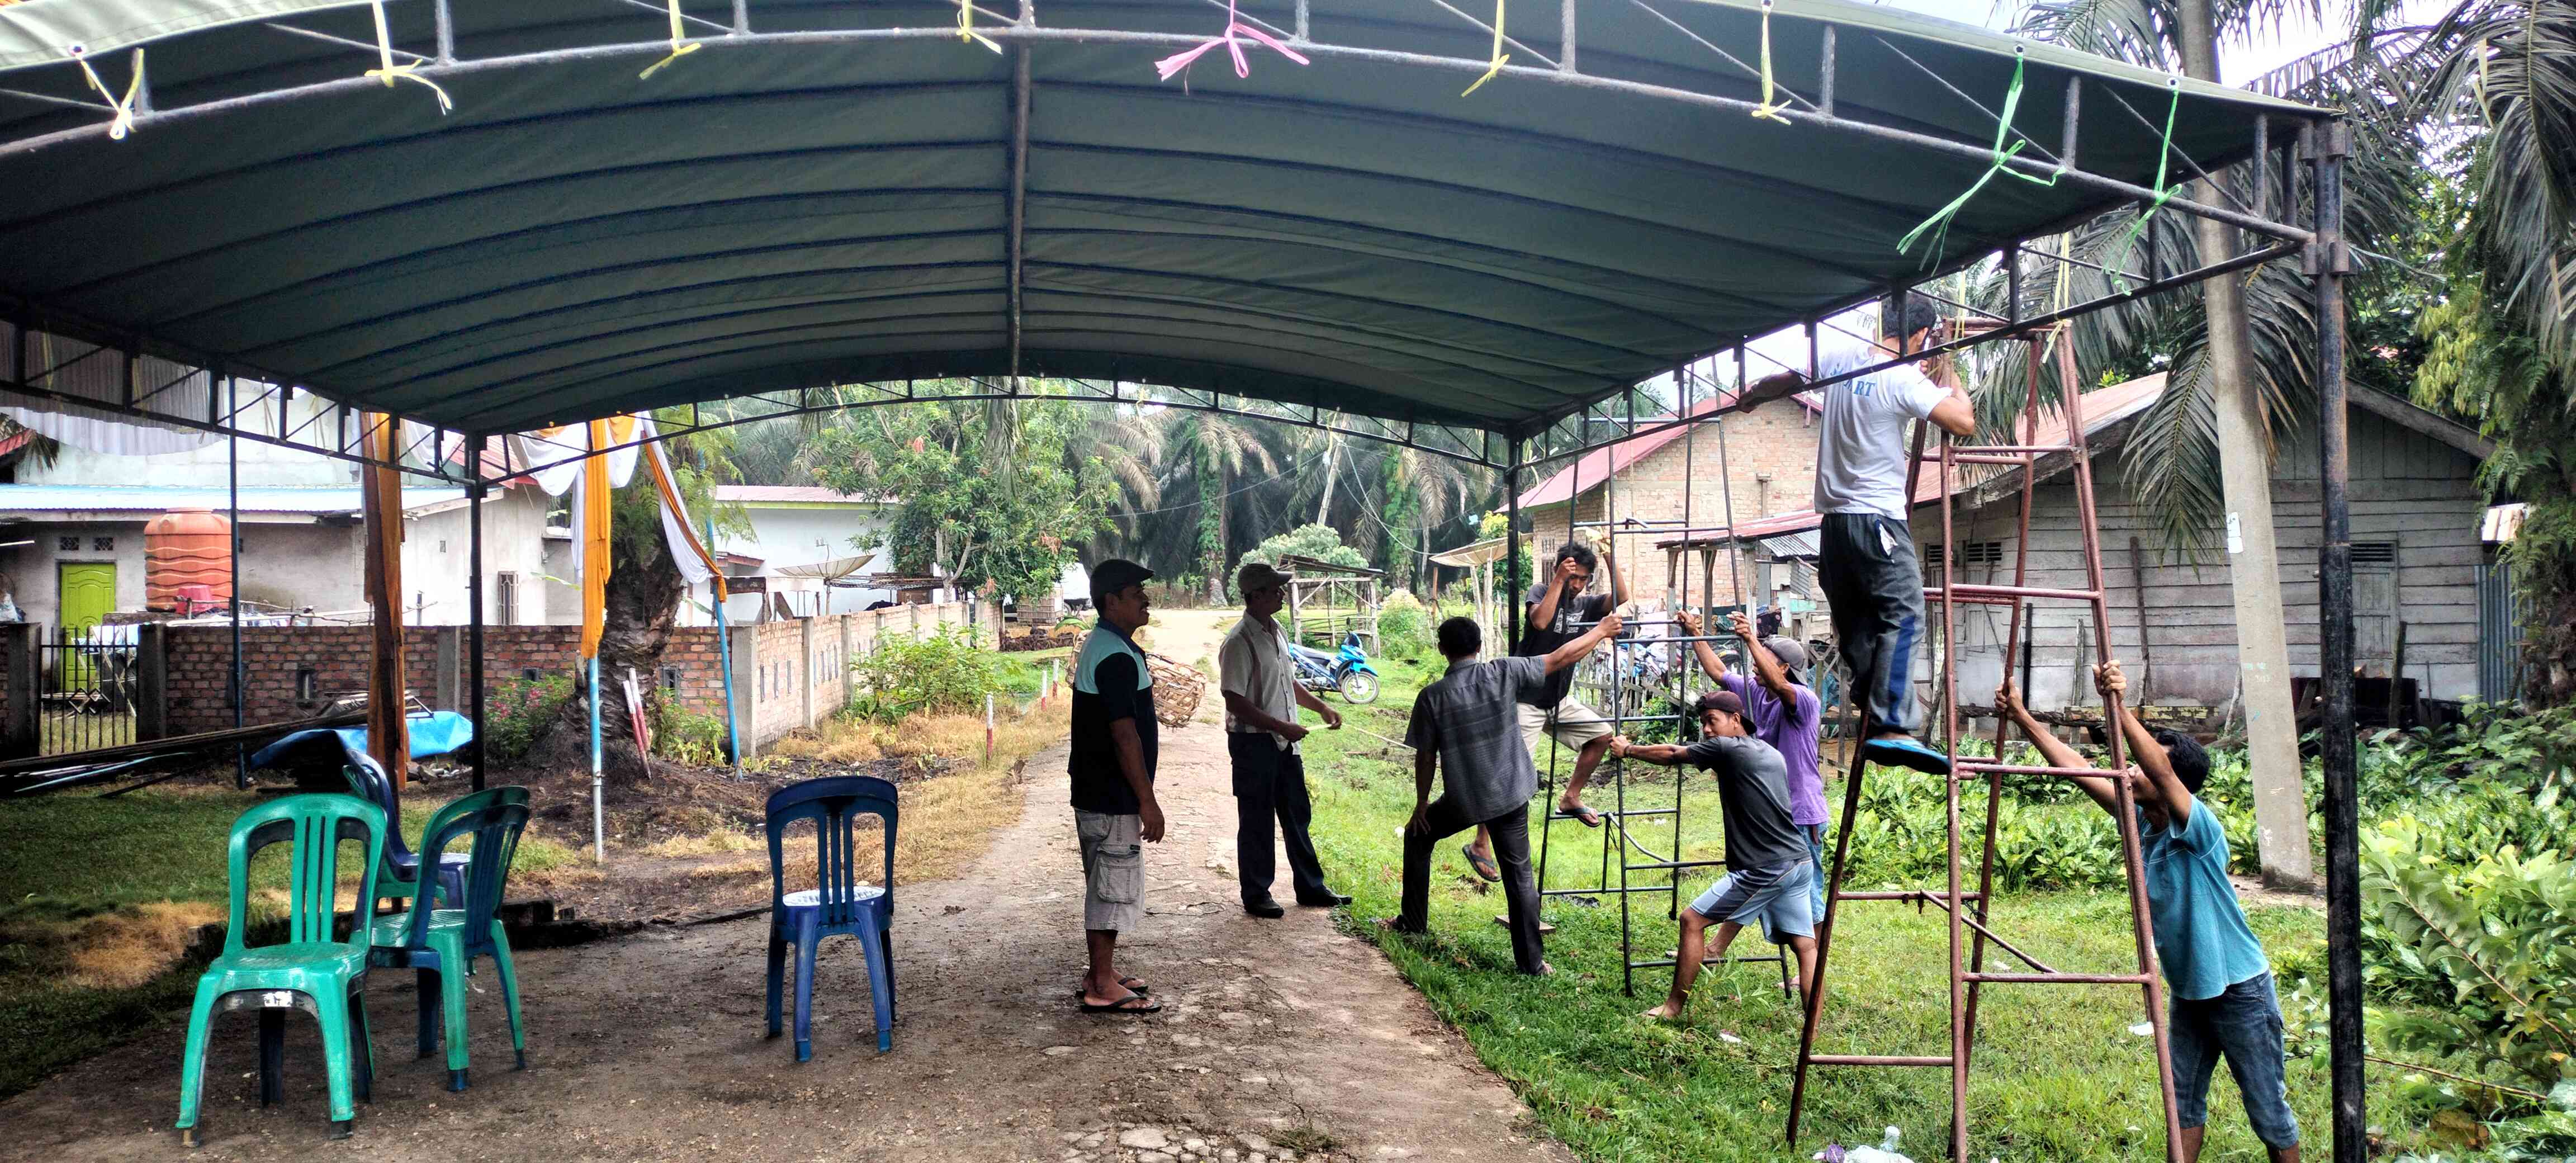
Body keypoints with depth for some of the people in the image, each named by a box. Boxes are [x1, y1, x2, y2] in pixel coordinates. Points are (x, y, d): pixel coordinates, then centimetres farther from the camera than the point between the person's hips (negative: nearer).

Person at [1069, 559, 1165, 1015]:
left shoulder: (1097, 647, 13)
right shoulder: (1117, 657, -20)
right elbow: (1125, 735, -23)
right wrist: (1148, 801, -20)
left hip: (1094, 790, 10)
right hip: (1113, 797, -10)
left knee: (1103, 884, 16)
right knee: (1114, 886, -3)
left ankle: (1100, 974, 25)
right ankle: (1104, 989, 3)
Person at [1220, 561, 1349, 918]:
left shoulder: (1277, 631, 9)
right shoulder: (1239, 642, -18)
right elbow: (1235, 702, -21)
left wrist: (1321, 707, 12)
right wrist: (1281, 727, -21)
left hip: (1285, 742, 8)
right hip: (1253, 743, -8)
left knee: (1297, 815, 15)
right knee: (1256, 821, 3)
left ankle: (1310, 888, 25)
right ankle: (1256, 895, 15)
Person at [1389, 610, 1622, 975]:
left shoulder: (1432, 697, -12)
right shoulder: (1505, 674, -10)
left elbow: (1425, 758, -6)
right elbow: (1562, 658, -4)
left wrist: (1422, 804, 8)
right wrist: (1602, 629, 10)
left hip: (1462, 801, -1)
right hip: (1511, 795, 1)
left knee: (1418, 837, 25)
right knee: (1519, 874, 11)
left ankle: (1412, 923, 33)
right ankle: (1532, 961, 11)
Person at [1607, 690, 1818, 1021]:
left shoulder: (1727, 748, -5)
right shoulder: (1772, 755, 18)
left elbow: (1671, 754, 7)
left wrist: (1628, 750, 20)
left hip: (1766, 870, -8)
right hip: (1800, 863, 8)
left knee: (1692, 920, 1)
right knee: (1805, 946, 7)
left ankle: (1674, 1006, 7)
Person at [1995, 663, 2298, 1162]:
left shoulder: (2197, 826, -24)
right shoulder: (2138, 822, -3)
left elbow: (2162, 771, -43)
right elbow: (2078, 768, -4)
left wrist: (2121, 708, -52)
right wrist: (2021, 716, -6)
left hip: (2239, 990, -7)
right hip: (2187, 990, 7)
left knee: (2268, 1110, 6)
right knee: (2184, 1101, 14)